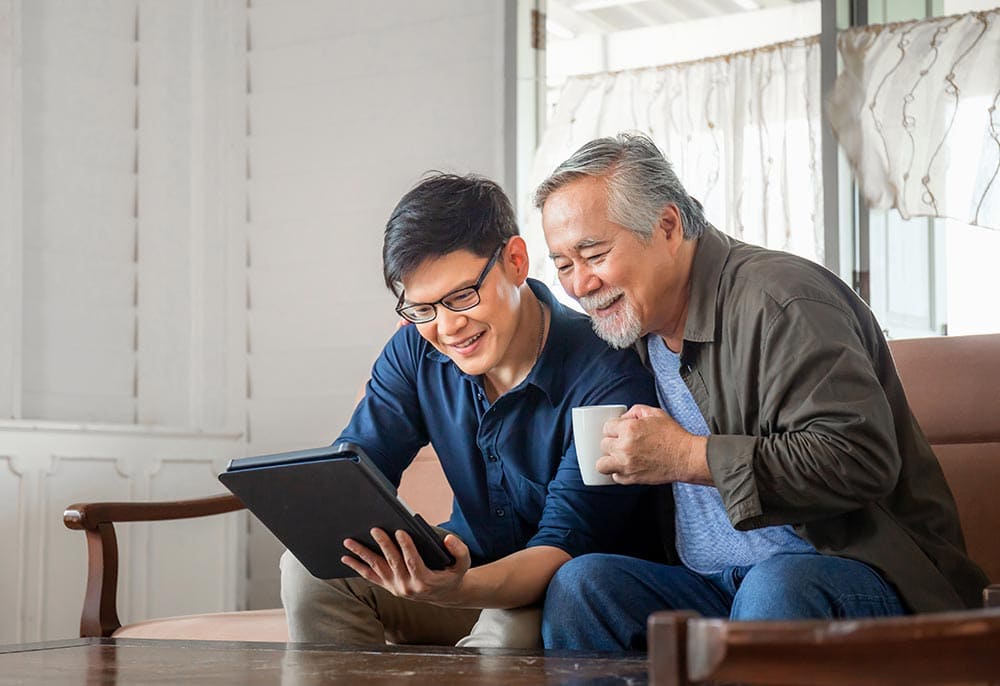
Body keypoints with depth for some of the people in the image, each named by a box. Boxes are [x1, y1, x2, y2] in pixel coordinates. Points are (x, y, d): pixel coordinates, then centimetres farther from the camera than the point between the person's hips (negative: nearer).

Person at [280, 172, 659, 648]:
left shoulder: (607, 380, -23)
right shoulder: (416, 352, -4)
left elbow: (565, 547, -28)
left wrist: (457, 589, -48)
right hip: (471, 569, 5)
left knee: (509, 632, -38)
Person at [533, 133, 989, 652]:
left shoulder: (781, 301, -16)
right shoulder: (634, 327, 12)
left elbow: (861, 460, -26)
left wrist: (689, 456, -23)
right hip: (714, 586, 7)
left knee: (773, 588, -38)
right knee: (579, 583, -18)